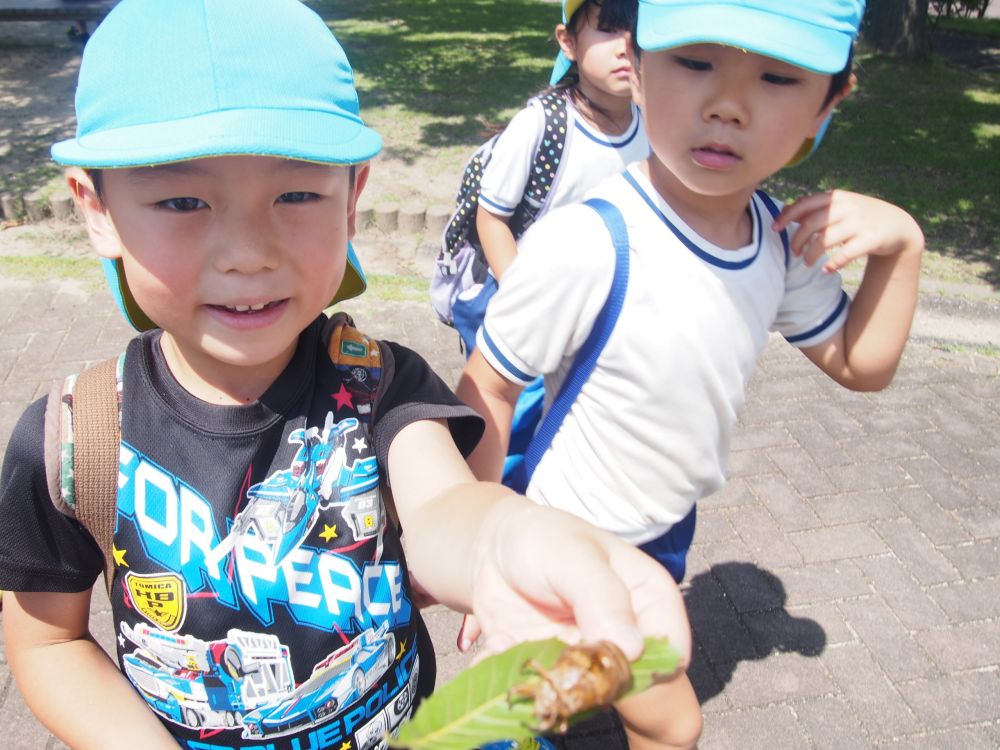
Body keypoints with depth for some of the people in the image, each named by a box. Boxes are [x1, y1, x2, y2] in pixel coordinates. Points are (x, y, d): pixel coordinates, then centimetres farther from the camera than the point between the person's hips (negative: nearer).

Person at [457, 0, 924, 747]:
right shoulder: (582, 247, -35)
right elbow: (488, 388, -23)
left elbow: (861, 365, 2)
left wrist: (901, 243, -13)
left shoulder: (783, 237, -12)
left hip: (670, 519, 7)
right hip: (579, 537, -7)